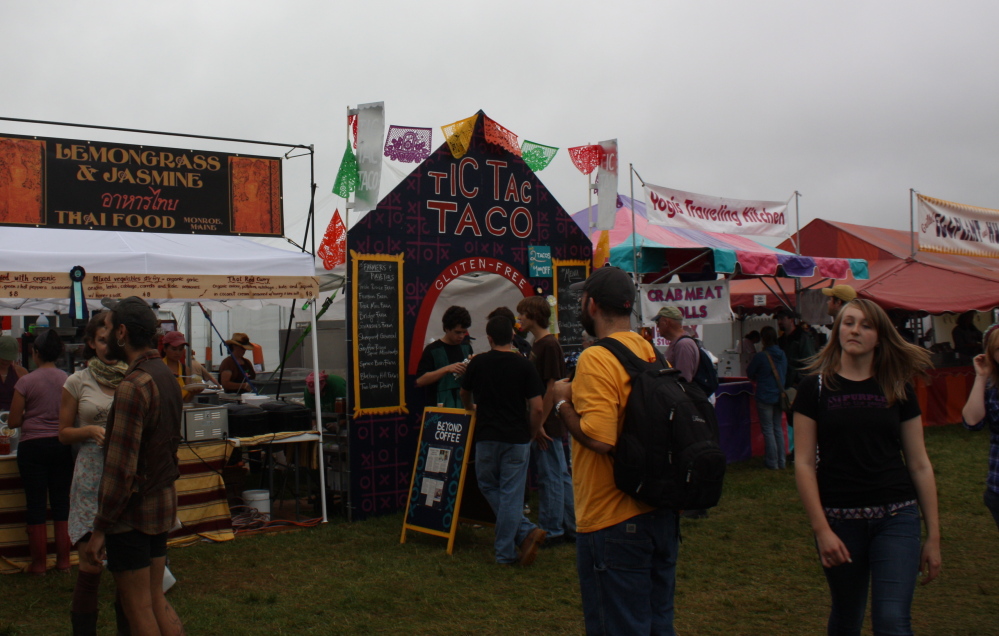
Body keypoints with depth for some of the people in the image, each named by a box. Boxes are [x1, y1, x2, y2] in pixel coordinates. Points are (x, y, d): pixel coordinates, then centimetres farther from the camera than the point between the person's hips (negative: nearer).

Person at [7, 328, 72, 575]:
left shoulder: (26, 382, -10)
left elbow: (13, 422, -5)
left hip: (33, 446, -3)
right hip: (62, 444, 3)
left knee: (36, 504, 6)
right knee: (62, 503, 10)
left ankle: (39, 563, 13)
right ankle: (63, 560, 15)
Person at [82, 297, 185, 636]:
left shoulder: (134, 385, -20)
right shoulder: (166, 376, 9)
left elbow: (121, 467, -21)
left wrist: (100, 529, -16)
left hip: (133, 508, -9)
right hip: (163, 499, 9)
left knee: (138, 608, 5)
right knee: (156, 600, 17)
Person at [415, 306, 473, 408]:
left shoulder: (466, 347, 9)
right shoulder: (432, 350, -6)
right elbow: (419, 381, -14)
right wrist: (447, 369, -22)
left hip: (464, 404, 5)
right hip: (440, 407, -5)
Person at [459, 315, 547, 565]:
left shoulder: (478, 363, 0)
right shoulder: (524, 365, -5)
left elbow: (464, 394, 18)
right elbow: (537, 408, -9)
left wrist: (470, 409, 40)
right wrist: (532, 435, 8)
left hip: (487, 437, 0)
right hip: (517, 438, 0)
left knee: (489, 487, 15)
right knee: (511, 493, 5)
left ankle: (525, 531, 3)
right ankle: (505, 552, 4)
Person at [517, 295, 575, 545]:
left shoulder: (549, 345, -15)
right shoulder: (538, 344, 14)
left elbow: (552, 388, -19)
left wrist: (539, 424, -19)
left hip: (548, 424, -10)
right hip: (545, 424, 10)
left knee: (550, 477, -1)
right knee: (561, 476, 14)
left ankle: (551, 530, 8)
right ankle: (571, 527, 22)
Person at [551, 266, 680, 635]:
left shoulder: (596, 359, -18)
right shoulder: (655, 354, 6)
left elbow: (598, 438, -27)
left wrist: (563, 402, -10)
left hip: (614, 522, -8)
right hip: (662, 515, 8)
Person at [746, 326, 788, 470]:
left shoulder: (760, 356, -15)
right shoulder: (782, 355, 2)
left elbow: (749, 374, -3)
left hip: (765, 397, -6)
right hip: (779, 396, 6)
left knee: (768, 429, 1)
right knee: (778, 428, 14)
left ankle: (773, 462, 3)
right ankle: (782, 462, 16)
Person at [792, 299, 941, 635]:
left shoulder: (899, 389, 3)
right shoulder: (815, 387, -3)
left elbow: (919, 465, 6)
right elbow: (804, 464, -5)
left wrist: (933, 536, 5)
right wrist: (821, 530, -11)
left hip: (896, 518, 1)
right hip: (839, 519, -1)